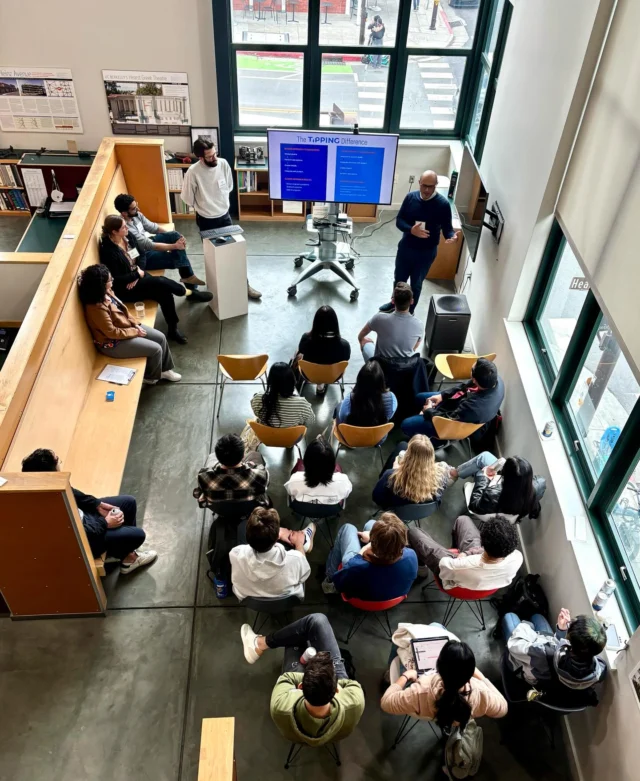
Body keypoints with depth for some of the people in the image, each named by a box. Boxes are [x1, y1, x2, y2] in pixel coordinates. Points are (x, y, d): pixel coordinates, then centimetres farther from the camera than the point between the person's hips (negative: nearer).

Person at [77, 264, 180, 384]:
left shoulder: (106, 292, -5)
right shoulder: (97, 307, -32)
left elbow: (123, 309, 10)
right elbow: (112, 332, -27)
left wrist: (135, 324, -2)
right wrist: (135, 332, -16)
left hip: (126, 326, 10)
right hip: (113, 342, -10)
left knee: (161, 337, 5)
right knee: (156, 349, -11)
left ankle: (165, 370, 24)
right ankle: (151, 377, 16)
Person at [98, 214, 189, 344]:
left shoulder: (128, 236, -1)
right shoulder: (108, 251, -21)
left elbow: (141, 254, 10)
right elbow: (115, 280, -20)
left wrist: (139, 270, -9)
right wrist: (137, 274, -14)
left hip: (137, 275, 7)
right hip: (124, 288, -7)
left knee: (165, 293, -18)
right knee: (160, 282, -24)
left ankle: (173, 329, -8)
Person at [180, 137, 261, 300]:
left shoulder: (223, 164, -11)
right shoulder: (193, 172, -24)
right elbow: (187, 197, -11)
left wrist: (222, 204, 11)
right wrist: (203, 207, 3)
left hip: (224, 215, 4)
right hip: (206, 220, -4)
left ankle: (244, 284, 20)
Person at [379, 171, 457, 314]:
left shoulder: (443, 204, -16)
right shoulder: (410, 197, -9)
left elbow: (447, 227, -11)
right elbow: (399, 220, -6)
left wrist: (452, 236, -36)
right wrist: (411, 229, -27)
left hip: (426, 252, -3)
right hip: (405, 247, 3)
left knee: (416, 283, 14)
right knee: (399, 278, 22)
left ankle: (410, 311, 36)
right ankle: (395, 303, 48)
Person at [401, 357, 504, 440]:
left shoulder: (474, 407, -46)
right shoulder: (496, 380, -23)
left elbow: (448, 419, -29)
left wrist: (429, 411, -11)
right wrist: (442, 395, -7)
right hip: (459, 407, 8)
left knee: (406, 425, -1)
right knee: (420, 397, 23)